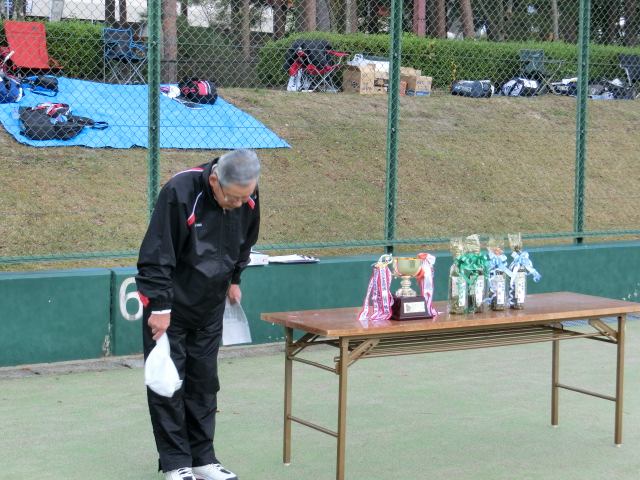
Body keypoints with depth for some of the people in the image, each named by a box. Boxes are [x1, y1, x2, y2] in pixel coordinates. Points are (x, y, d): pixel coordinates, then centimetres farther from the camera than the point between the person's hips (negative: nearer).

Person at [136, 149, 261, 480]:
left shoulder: (248, 199, -10)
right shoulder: (179, 192, -27)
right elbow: (156, 255, -23)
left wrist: (233, 280, 19)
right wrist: (160, 308, -21)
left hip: (210, 306, 5)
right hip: (170, 305, -5)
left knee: (204, 383, 9)